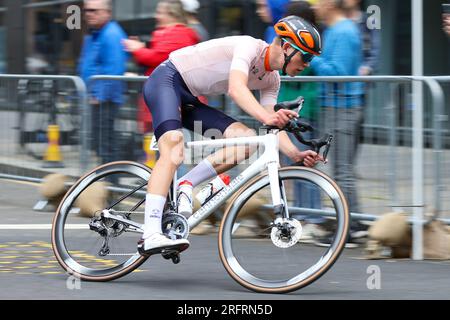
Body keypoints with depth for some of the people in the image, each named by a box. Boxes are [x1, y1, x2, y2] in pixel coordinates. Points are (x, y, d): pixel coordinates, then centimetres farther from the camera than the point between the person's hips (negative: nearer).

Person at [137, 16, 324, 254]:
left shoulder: (271, 80, 5)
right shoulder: (249, 46, -21)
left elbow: (272, 126, 0)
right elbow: (236, 88, -38)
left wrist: (295, 154, -18)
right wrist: (267, 117, -53)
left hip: (189, 100, 9)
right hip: (166, 80, -9)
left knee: (247, 140, -9)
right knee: (173, 149, -31)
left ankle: (186, 185, -7)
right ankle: (151, 236, -39)